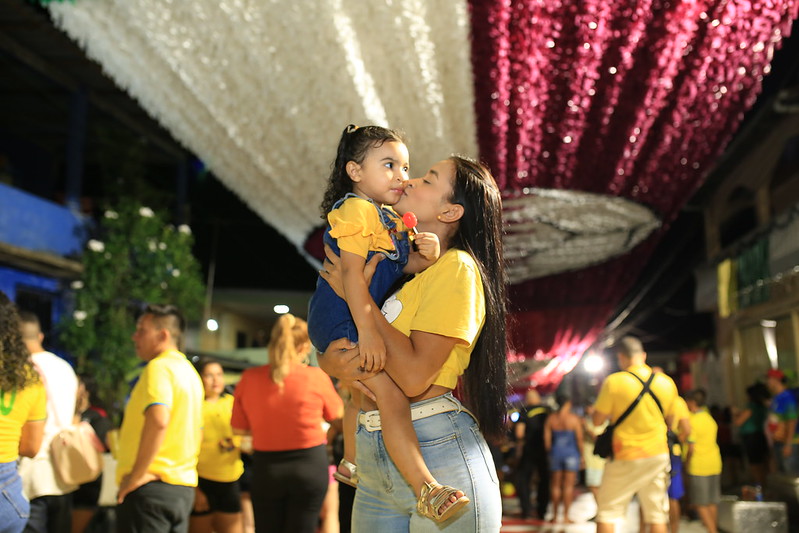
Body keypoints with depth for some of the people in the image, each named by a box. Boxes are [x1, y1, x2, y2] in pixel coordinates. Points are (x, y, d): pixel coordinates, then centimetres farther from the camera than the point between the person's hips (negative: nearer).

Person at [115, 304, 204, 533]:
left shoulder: (159, 367, -12)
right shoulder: (189, 372, 18)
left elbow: (158, 421, -27)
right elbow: (197, 431, 23)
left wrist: (137, 474, -21)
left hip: (150, 487, -9)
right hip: (182, 487, 9)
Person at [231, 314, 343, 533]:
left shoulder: (250, 378, -7)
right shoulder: (315, 376, -11)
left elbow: (239, 428, 1)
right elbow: (336, 414, 7)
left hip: (266, 467, 2)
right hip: (310, 466, -1)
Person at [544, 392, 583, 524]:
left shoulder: (550, 418, -1)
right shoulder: (574, 418, -8)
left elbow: (546, 440, 0)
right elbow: (579, 439, -6)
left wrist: (550, 453, 12)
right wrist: (582, 456, 3)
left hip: (555, 453, 3)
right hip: (571, 453, -3)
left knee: (556, 485, 10)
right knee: (569, 485, 2)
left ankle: (555, 515, 12)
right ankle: (566, 515, 2)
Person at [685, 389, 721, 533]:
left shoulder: (692, 421, -13)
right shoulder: (710, 419, 9)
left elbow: (691, 448, -15)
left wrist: (687, 464, -2)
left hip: (698, 467, -7)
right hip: (715, 464, 7)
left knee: (701, 504, -2)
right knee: (712, 502, 13)